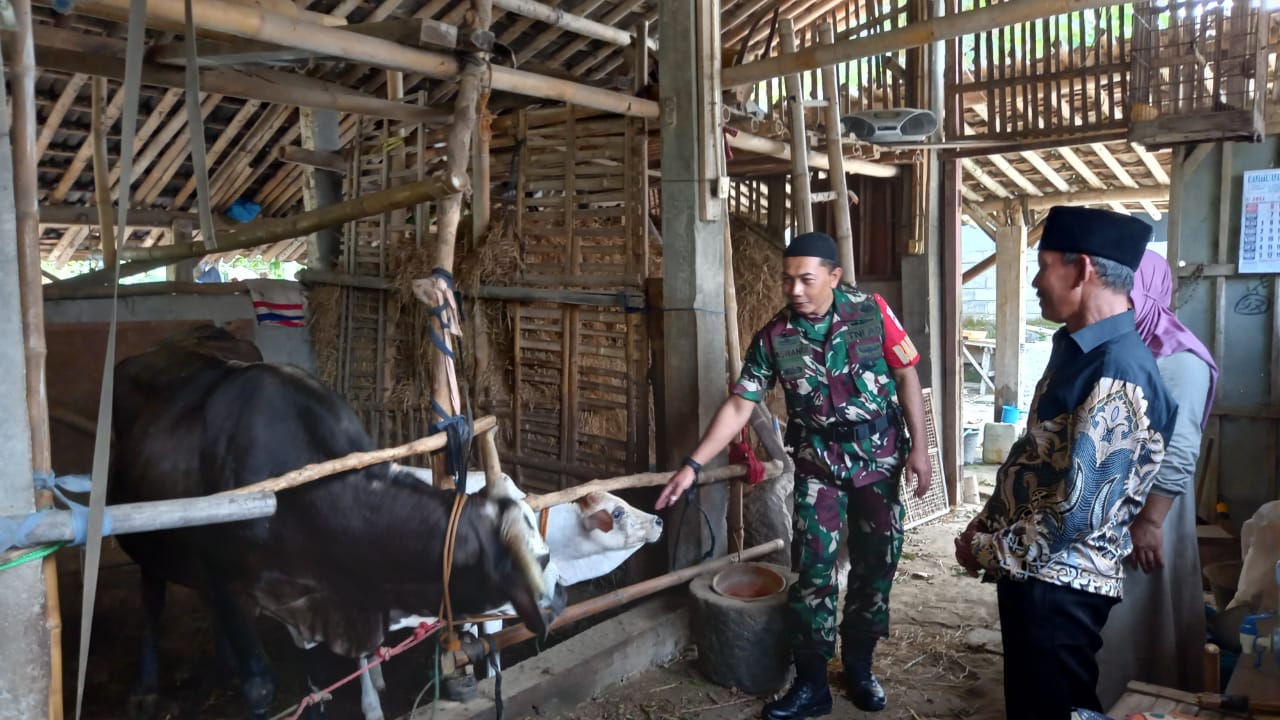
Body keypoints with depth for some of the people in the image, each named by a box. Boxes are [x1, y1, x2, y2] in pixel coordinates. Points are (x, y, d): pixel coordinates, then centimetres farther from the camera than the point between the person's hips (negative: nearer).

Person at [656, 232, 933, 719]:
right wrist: (692, 465, -15)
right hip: (818, 463, 0)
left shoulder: (871, 311, -10)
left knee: (876, 564, 10)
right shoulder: (773, 338, -9)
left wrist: (919, 446, -7)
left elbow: (906, 375, -3)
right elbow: (738, 406, -9)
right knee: (813, 570, -1)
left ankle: (858, 665, 30)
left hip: (880, 459, 1)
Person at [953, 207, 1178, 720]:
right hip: (1035, 570, 9)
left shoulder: (1116, 375, -25)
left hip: (1058, 584, -9)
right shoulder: (1077, 349, 8)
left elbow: (1077, 513, -26)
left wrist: (987, 551, -14)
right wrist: (986, 523, 8)